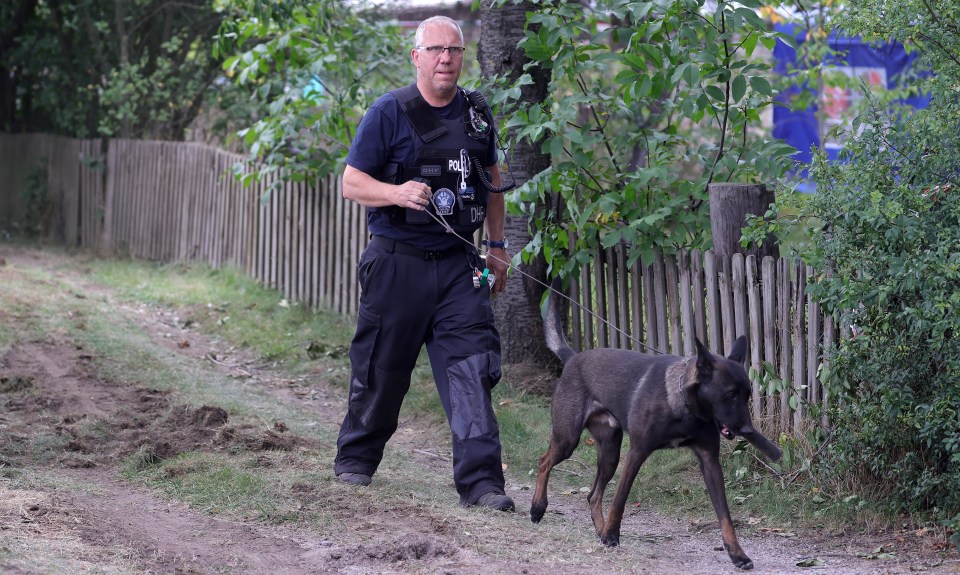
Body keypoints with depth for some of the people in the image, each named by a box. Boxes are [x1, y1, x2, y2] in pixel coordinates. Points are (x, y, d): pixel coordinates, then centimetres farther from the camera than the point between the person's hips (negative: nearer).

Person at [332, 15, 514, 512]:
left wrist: (497, 245, 19)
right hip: (397, 262, -3)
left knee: (471, 366, -8)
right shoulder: (389, 113, -6)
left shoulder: (477, 114, 9)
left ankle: (480, 480, -12)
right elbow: (351, 182, -6)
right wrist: (399, 193, -25)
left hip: (458, 265, 3)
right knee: (382, 369, 7)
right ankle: (355, 460, 28)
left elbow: (490, 178, 23)